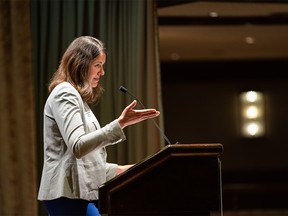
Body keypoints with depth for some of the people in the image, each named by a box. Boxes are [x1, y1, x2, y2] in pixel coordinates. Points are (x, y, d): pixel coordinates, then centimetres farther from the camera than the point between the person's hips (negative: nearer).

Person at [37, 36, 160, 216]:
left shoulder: (76, 97, 23)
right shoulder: (65, 94, -8)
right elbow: (78, 147, -23)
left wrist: (118, 170, 18)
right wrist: (120, 123, -28)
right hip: (69, 195, -10)